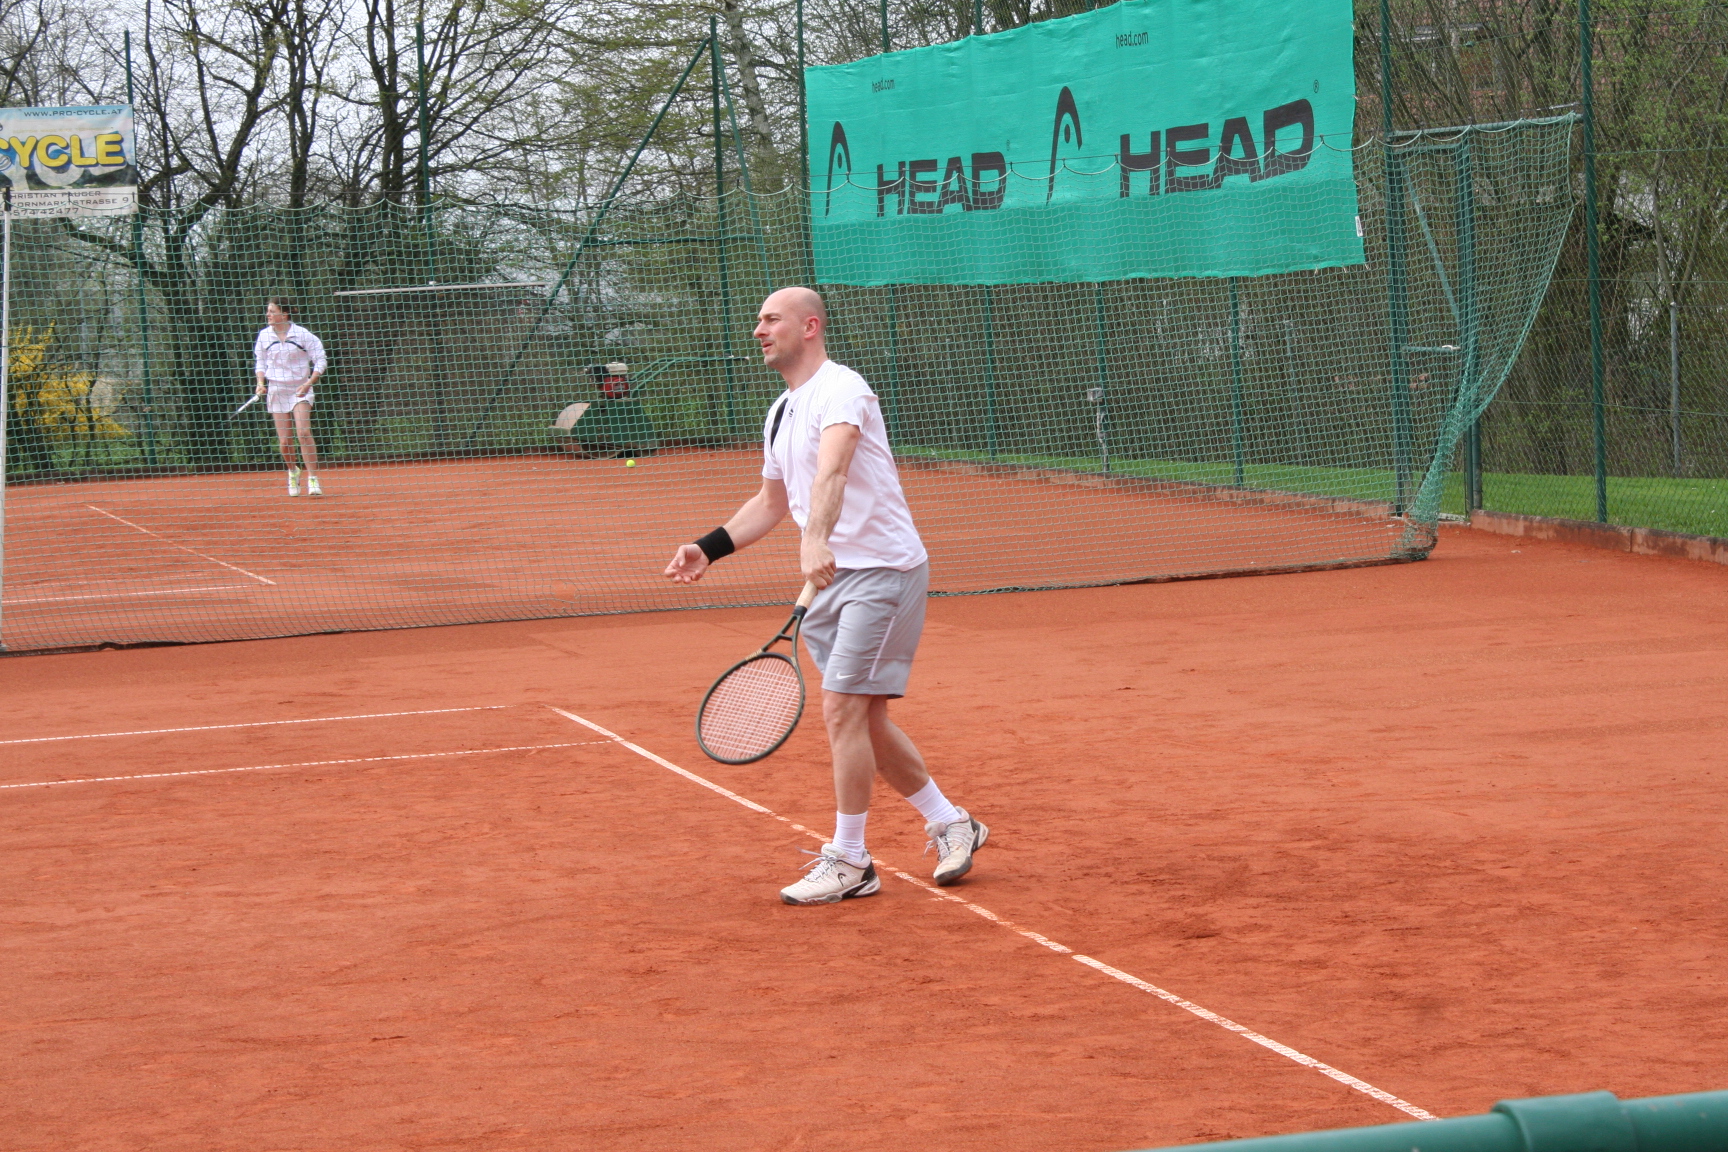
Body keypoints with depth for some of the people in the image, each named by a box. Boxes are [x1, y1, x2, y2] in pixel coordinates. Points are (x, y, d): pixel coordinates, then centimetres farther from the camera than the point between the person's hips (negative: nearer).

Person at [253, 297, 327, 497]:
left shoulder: (302, 335, -7)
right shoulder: (264, 336, 3)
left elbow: (321, 361, -3)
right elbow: (260, 362, 16)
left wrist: (309, 383, -16)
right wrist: (261, 382, -2)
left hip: (300, 390, -3)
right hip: (276, 390, 3)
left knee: (304, 432, -20)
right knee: (284, 441, 0)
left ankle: (313, 480, -15)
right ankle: (293, 472, 29)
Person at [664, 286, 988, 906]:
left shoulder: (840, 389, -15)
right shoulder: (780, 414, 15)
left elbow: (832, 470, -34)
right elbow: (771, 503, 27)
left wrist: (817, 541, -50)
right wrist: (707, 548, 17)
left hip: (882, 569, -9)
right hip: (832, 577, 9)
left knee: (843, 710, -12)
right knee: (864, 721, 10)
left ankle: (848, 861, -3)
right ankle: (951, 824, 24)